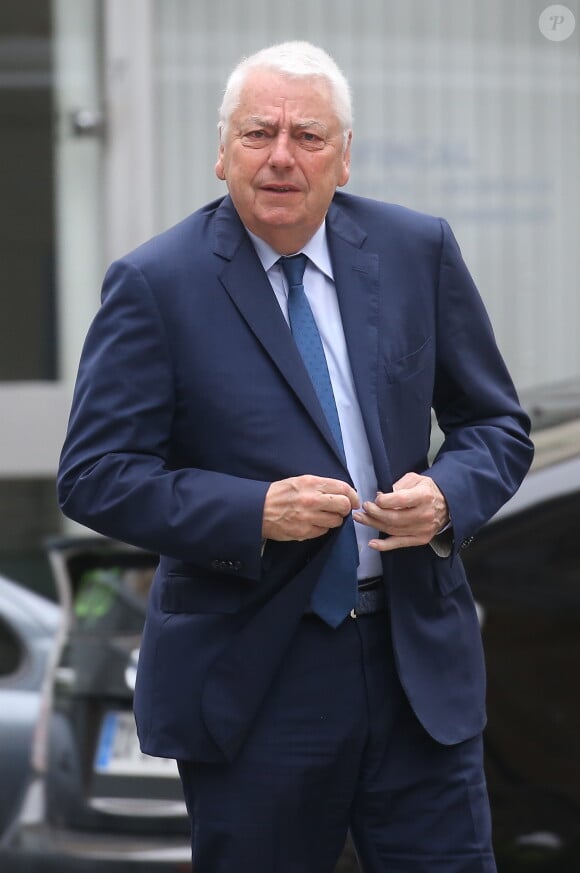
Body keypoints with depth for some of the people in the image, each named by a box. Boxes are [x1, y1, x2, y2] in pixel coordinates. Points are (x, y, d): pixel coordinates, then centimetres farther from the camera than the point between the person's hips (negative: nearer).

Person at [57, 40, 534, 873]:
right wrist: (252, 513, -21)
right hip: (252, 675, -3)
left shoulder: (418, 250, 4)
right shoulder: (154, 285, -6)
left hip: (418, 654, 3)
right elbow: (94, 475, -9)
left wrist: (447, 498, -12)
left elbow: (496, 425, 10)